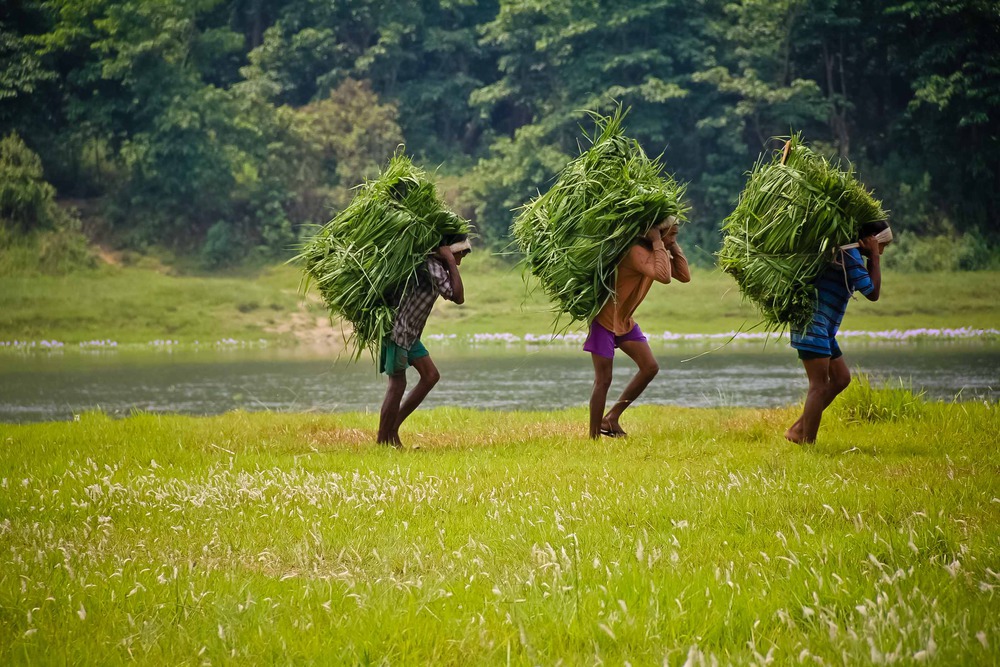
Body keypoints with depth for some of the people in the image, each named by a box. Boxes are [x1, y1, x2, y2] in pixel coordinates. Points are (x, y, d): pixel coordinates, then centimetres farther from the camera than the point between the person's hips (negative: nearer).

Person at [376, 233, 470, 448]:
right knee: (397, 384, -5)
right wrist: (450, 262, -20)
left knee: (430, 375, 9)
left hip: (410, 333, 10)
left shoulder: (437, 267, 11)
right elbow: (457, 297, -24)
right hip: (396, 328, -10)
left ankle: (393, 428, 11)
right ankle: (382, 441, 1)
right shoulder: (432, 267, -20)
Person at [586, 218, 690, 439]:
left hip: (624, 320, 9)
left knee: (650, 367, 3)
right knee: (604, 380, -7)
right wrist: (658, 244, -33)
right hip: (604, 318, -9)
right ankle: (594, 436, -1)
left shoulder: (655, 253, 2)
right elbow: (663, 276, -41)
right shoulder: (636, 251, -27)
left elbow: (684, 276, -1)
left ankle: (610, 419, 10)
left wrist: (674, 247, -7)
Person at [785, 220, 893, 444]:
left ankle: (798, 430, 13)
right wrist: (874, 258, -9)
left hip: (824, 331, 10)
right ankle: (807, 442, -10)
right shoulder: (850, 254, -16)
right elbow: (873, 293, -14)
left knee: (841, 378, 12)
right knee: (819, 385, -10)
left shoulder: (845, 249, 14)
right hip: (812, 325, -10)